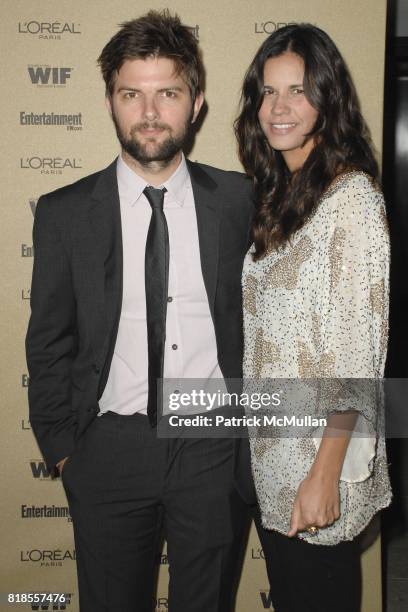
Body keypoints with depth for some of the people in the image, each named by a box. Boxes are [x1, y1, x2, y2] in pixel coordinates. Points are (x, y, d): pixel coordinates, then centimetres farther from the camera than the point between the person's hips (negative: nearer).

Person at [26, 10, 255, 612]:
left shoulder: (239, 200, -2)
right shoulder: (64, 212, -3)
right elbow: (49, 343, 2)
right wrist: (61, 447, 1)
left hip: (215, 444, 1)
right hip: (110, 449, 0)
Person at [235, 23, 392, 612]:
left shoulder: (352, 198, -17)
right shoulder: (275, 194, 8)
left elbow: (356, 353, -20)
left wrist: (325, 476, -20)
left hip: (318, 452, -7)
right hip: (268, 449, 7)